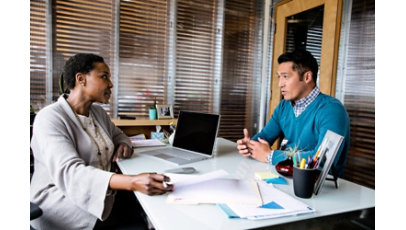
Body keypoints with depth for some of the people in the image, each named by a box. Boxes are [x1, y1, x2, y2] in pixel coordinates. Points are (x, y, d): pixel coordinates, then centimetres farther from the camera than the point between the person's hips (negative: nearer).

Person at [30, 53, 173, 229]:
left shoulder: (99, 113, 9)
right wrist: (132, 182, -43)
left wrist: (123, 144, 0)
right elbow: (68, 172, -28)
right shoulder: (50, 118, -15)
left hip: (101, 195, 7)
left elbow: (118, 135, 27)